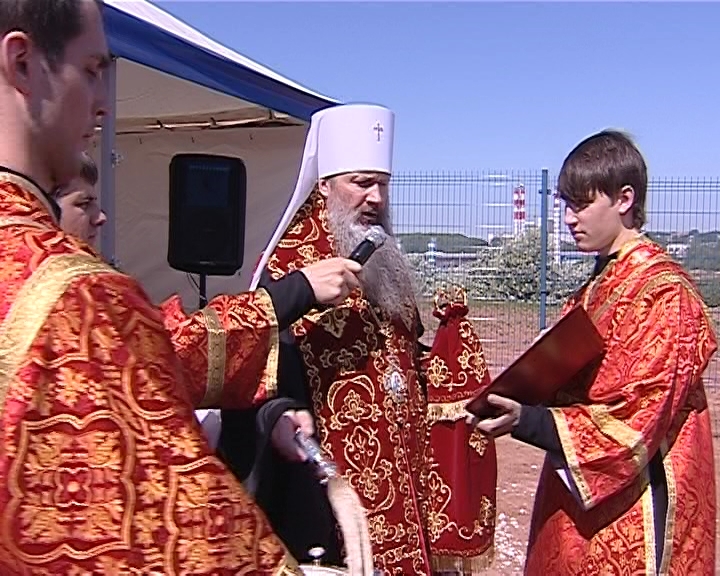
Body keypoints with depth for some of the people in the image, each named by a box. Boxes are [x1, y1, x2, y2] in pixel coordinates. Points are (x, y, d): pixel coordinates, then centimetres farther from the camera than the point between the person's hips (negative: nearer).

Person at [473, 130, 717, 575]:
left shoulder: (663, 292, -15)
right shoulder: (598, 288, 11)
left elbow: (636, 421, -20)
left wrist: (527, 421, -26)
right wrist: (514, 401, -3)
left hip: (634, 514, -8)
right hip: (579, 496, 8)